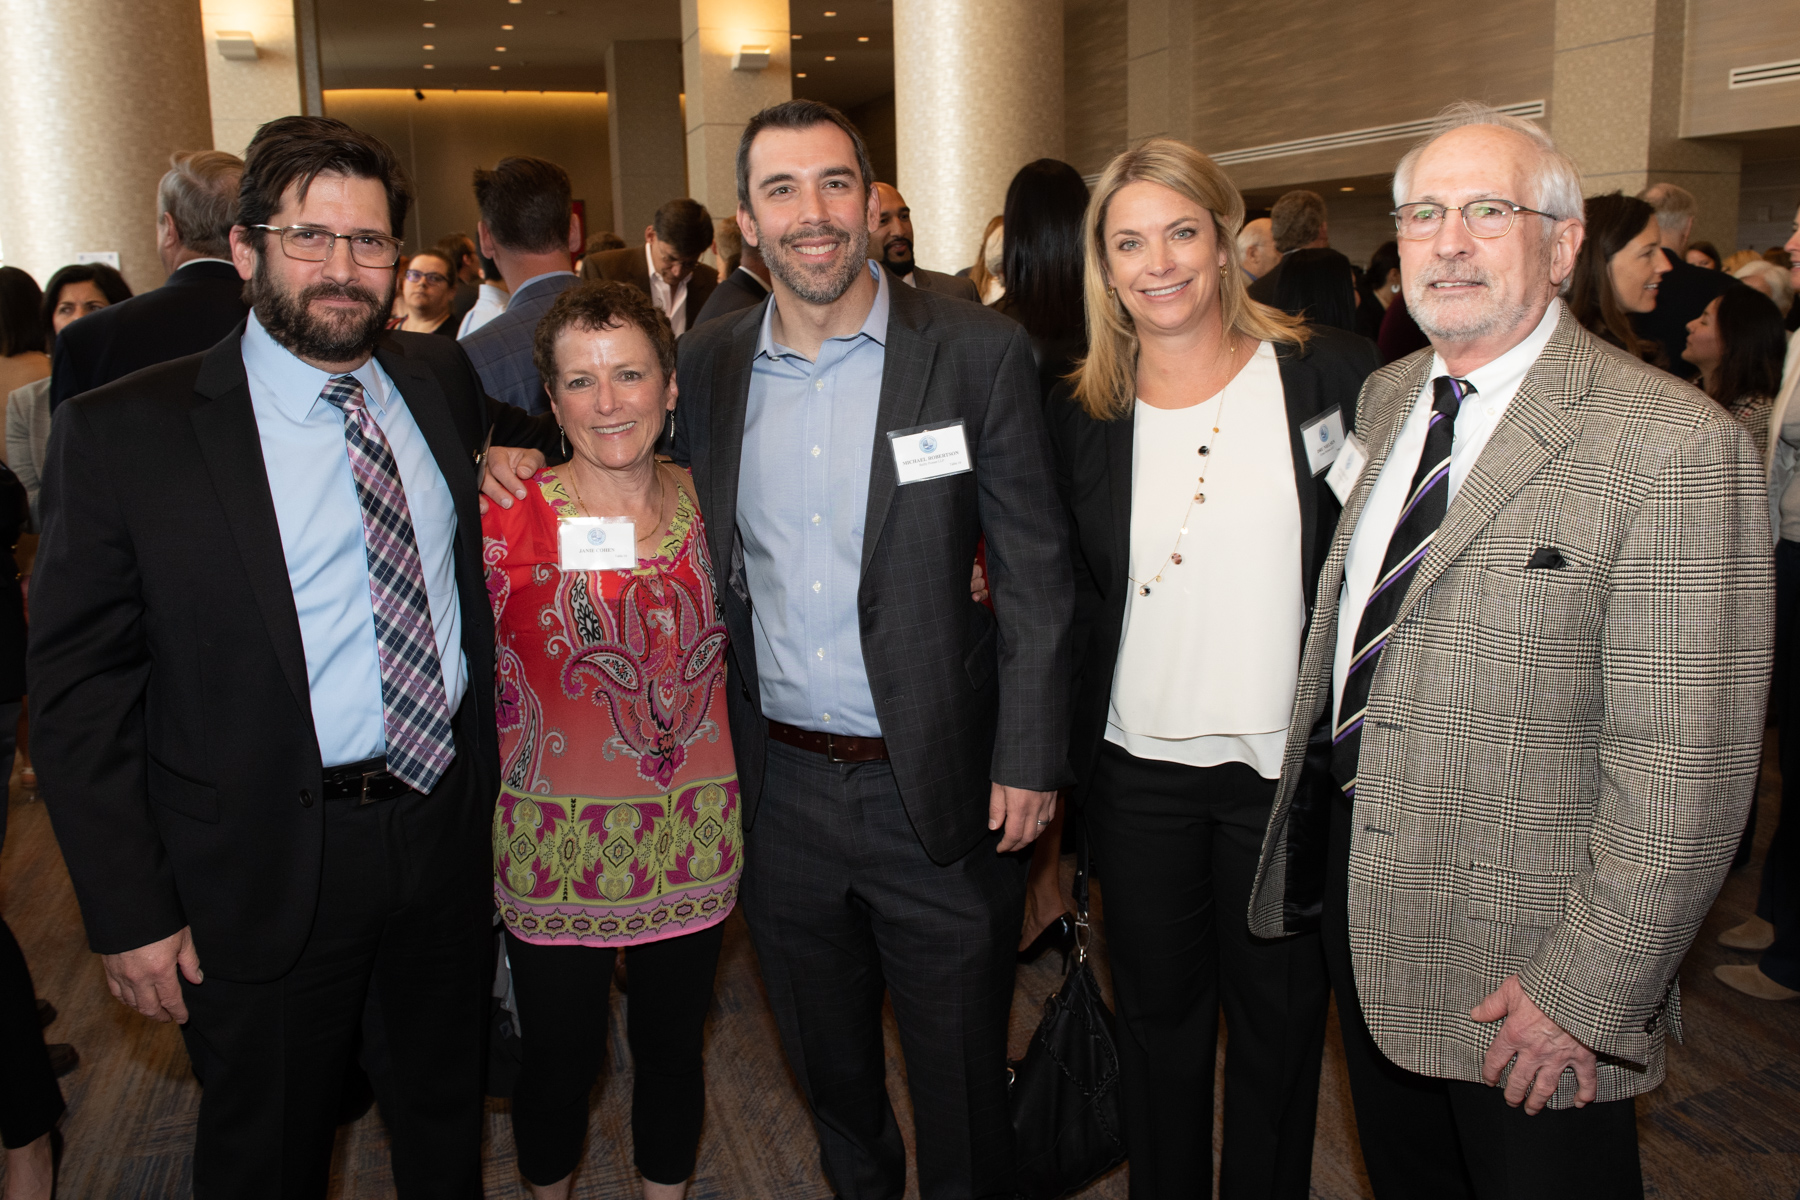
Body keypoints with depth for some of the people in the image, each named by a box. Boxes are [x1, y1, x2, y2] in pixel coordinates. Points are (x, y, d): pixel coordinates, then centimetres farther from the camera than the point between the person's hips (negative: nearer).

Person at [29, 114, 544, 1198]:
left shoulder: (444, 383, 2)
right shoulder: (125, 431, -11)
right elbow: (78, 691, -9)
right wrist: (131, 912, -11)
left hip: (449, 825, 4)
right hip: (267, 866, -4)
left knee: (446, 1112, 24)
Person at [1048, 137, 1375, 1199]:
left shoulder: (1327, 373, -6)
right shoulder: (1084, 412, 1)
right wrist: (1071, 757, 3)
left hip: (1288, 764, -1)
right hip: (1138, 768, 2)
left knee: (1279, 1021, 15)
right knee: (1158, 1018, 17)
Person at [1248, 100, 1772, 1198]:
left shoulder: (1674, 446, -20)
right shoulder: (1386, 401, 5)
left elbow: (1686, 771, -21)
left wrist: (1588, 991, -19)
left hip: (1519, 956, -6)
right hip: (1361, 905, 7)